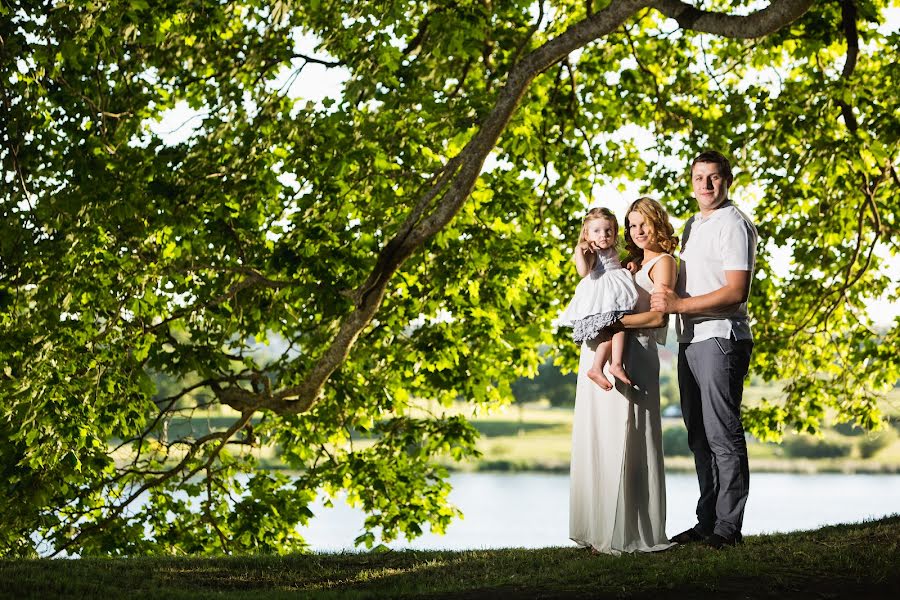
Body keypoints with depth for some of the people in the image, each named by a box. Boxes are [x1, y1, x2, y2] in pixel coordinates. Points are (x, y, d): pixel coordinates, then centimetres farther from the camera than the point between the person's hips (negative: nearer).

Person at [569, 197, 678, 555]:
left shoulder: (663, 262, 1)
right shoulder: (632, 264, 23)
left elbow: (658, 317, -11)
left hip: (632, 358, -8)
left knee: (625, 443, -7)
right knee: (598, 441, 6)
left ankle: (629, 533, -2)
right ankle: (600, 529, 12)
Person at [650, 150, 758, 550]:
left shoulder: (734, 225, -8)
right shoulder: (692, 226, 20)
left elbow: (735, 292, -17)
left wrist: (679, 304, -17)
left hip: (720, 340, -9)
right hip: (690, 341, 9)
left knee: (722, 435, -7)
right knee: (699, 437, 11)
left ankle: (727, 527, -2)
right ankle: (706, 522, 17)